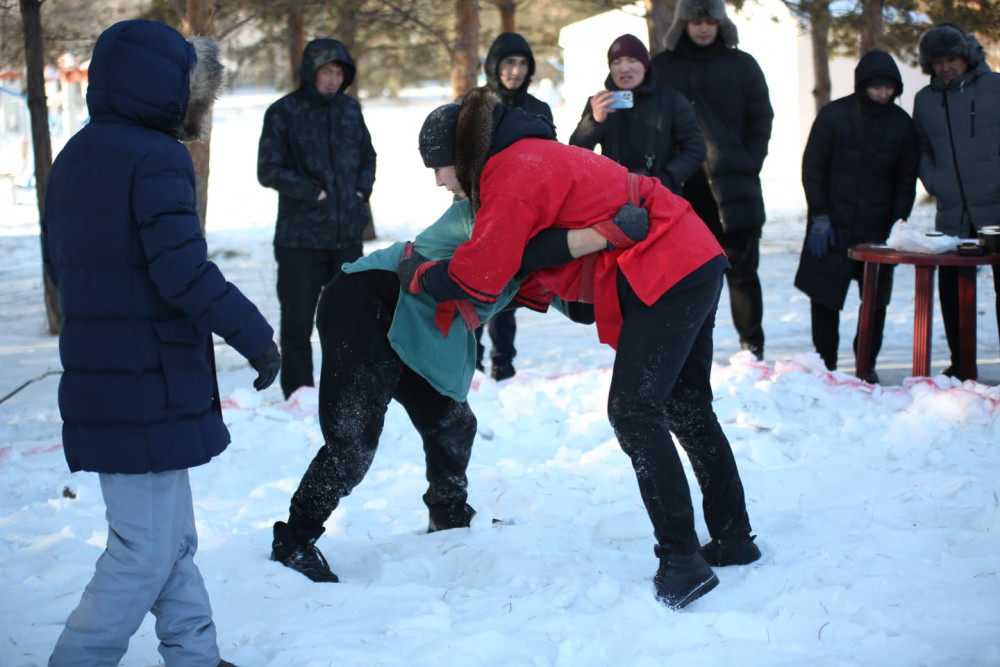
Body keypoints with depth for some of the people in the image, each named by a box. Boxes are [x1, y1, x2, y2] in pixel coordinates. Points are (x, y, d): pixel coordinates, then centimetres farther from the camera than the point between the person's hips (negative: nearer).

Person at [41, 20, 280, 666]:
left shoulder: (75, 156, 12)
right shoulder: (157, 159, -16)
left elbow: (59, 260, 20)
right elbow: (182, 269, -24)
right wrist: (255, 335, -15)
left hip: (97, 383, 9)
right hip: (150, 390, -9)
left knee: (172, 536, 19)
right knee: (147, 551, -1)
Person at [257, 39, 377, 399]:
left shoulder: (350, 108, 7)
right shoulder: (284, 112, -7)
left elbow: (367, 156, 20)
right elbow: (269, 170, -7)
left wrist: (363, 188, 2)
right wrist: (313, 192, -13)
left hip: (348, 233, 5)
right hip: (301, 237, -5)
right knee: (298, 319, 1)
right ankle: (298, 393, 11)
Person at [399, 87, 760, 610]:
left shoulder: (511, 175, -16)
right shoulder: (531, 157, 17)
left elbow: (484, 273, -15)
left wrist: (419, 273, 2)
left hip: (665, 277, -11)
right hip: (695, 264, 11)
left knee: (634, 412, -13)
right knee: (687, 409, 18)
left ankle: (681, 562, -14)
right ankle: (733, 538, 28)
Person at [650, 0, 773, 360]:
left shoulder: (741, 65, 8)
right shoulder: (662, 67, 8)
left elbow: (760, 119, 8)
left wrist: (748, 167, -2)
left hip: (733, 185, 0)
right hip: (683, 188, 1)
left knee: (742, 269, 0)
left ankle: (752, 344, 12)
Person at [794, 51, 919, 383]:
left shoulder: (901, 123, 3)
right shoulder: (834, 115, -3)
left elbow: (906, 178, 9)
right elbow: (812, 168, -1)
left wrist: (899, 224, 0)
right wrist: (819, 218, -6)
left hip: (877, 228, 2)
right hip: (833, 226, -2)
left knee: (876, 299, 2)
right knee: (824, 297, 0)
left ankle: (867, 365, 14)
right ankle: (826, 365, 10)